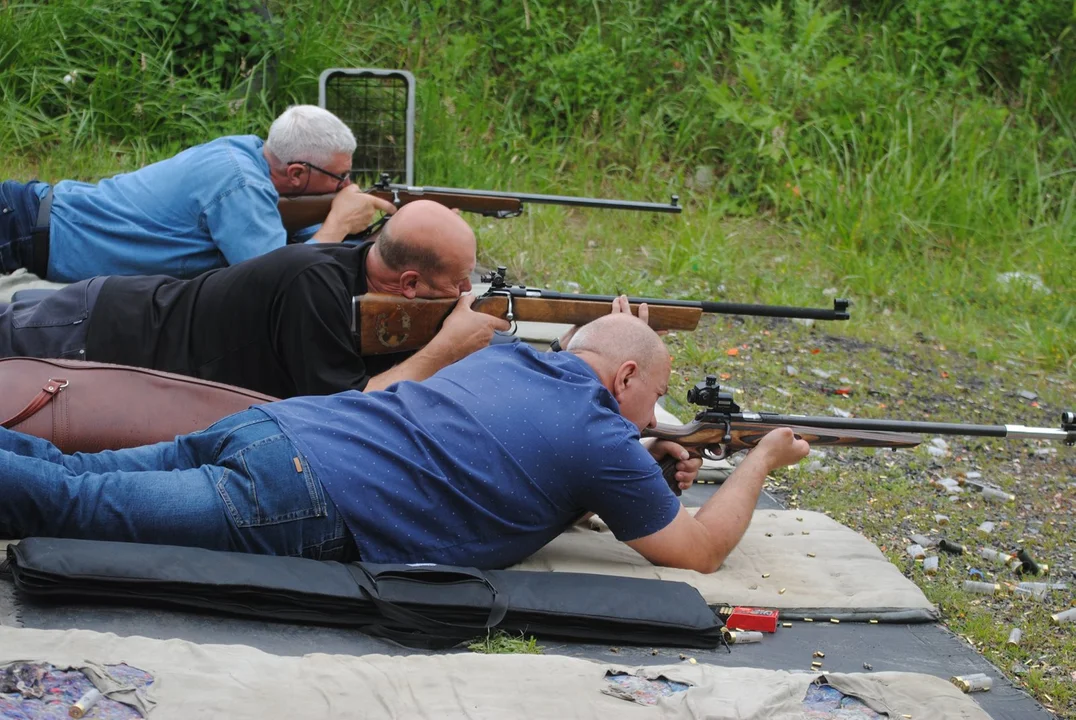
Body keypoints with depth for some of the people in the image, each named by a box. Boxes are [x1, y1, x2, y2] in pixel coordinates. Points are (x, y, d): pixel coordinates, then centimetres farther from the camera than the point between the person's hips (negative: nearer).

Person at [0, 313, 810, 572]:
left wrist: (641, 470, 31)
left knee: (68, 473, 5)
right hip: (302, 502, -7)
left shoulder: (508, 357, 22)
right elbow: (699, 548, 10)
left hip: (271, 423, 7)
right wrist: (763, 459, 24)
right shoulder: (603, 440, 0)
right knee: (73, 506, -11)